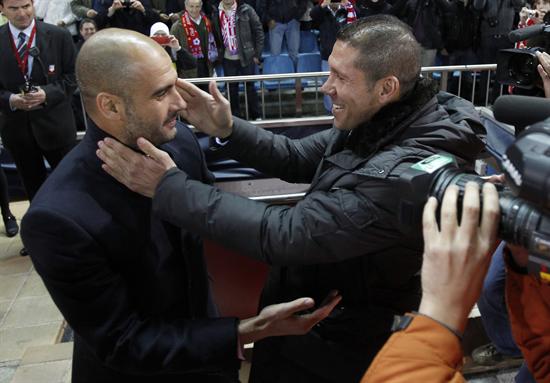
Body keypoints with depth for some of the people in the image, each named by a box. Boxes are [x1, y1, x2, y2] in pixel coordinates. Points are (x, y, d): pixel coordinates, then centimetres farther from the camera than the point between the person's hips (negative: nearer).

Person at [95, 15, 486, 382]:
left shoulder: (404, 175, -35)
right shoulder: (376, 124, -7)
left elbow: (284, 234, -35)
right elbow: (297, 159, 2)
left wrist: (168, 187, -31)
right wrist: (226, 130, -14)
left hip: (336, 342, -7)